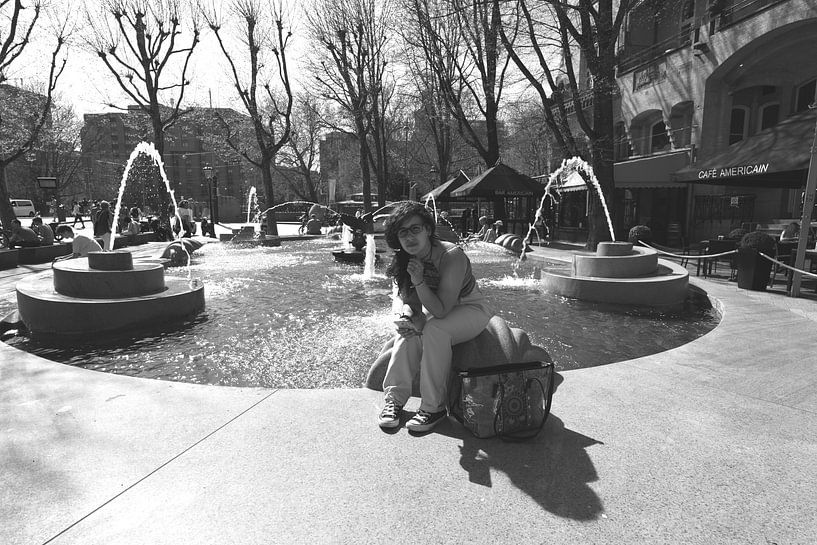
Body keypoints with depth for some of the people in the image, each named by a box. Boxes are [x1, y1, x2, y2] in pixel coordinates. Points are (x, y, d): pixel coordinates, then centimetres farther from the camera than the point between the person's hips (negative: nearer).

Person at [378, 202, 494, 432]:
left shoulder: (452, 256, -31)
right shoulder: (404, 260, -10)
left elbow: (441, 310, -31)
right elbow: (408, 302, -4)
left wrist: (419, 282, -42)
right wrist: (411, 317, -26)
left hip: (472, 310, -6)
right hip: (438, 309, 6)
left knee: (434, 329, -32)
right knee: (409, 330, -20)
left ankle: (434, 407, -21)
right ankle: (395, 398, -11)